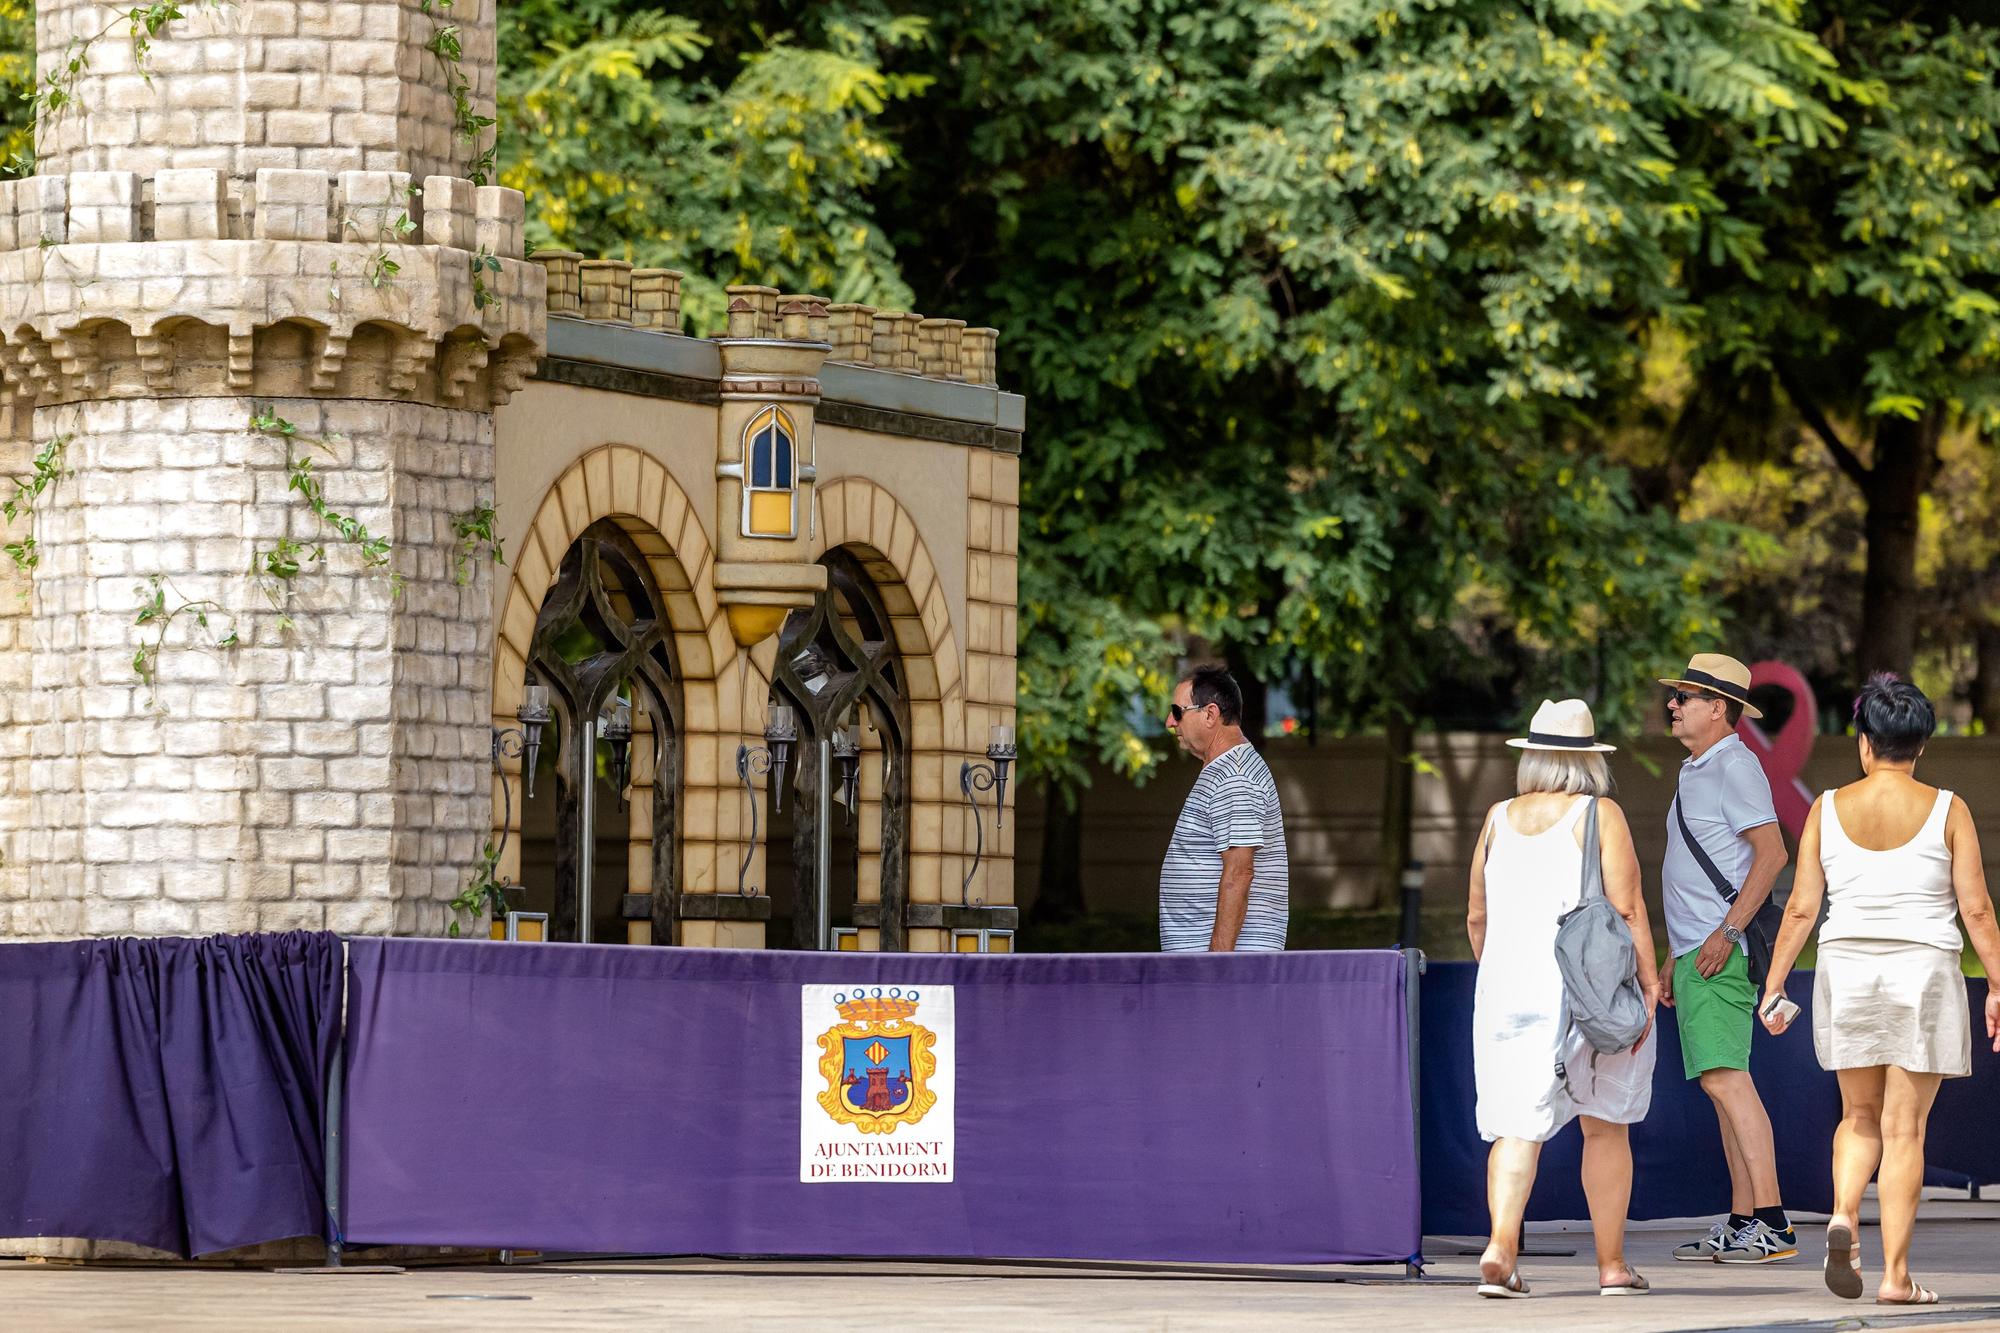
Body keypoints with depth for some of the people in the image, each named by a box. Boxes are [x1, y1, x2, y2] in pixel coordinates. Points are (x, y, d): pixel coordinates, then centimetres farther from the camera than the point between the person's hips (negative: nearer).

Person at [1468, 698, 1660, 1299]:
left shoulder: (1500, 819, 7)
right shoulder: (1599, 816, -5)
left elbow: (1477, 917, 14)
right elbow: (1626, 910, -11)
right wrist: (1649, 984, -7)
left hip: (1510, 986, 3)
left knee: (1516, 1125, 0)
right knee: (1605, 1127, 10)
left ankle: (1500, 1246, -20)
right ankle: (1611, 1265, 13)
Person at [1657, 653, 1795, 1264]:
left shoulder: (1734, 766, -10)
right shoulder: (1696, 772, 21)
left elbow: (1771, 853, -18)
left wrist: (1727, 930, -23)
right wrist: (1674, 961, 25)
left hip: (1721, 953, -11)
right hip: (1695, 953, 11)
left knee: (1724, 1077, -17)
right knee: (1722, 1083, 8)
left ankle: (1770, 1222, -22)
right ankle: (1742, 1225, 9)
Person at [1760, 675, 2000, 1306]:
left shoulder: (1829, 809, 1)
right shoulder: (1947, 811, -3)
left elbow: (1800, 908, 1)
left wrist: (1773, 986, 8)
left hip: (1847, 970, 2)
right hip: (1924, 971, -2)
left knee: (1860, 1117, 18)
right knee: (1904, 1127, 2)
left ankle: (1843, 1214, -10)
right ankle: (1896, 1273, 0)